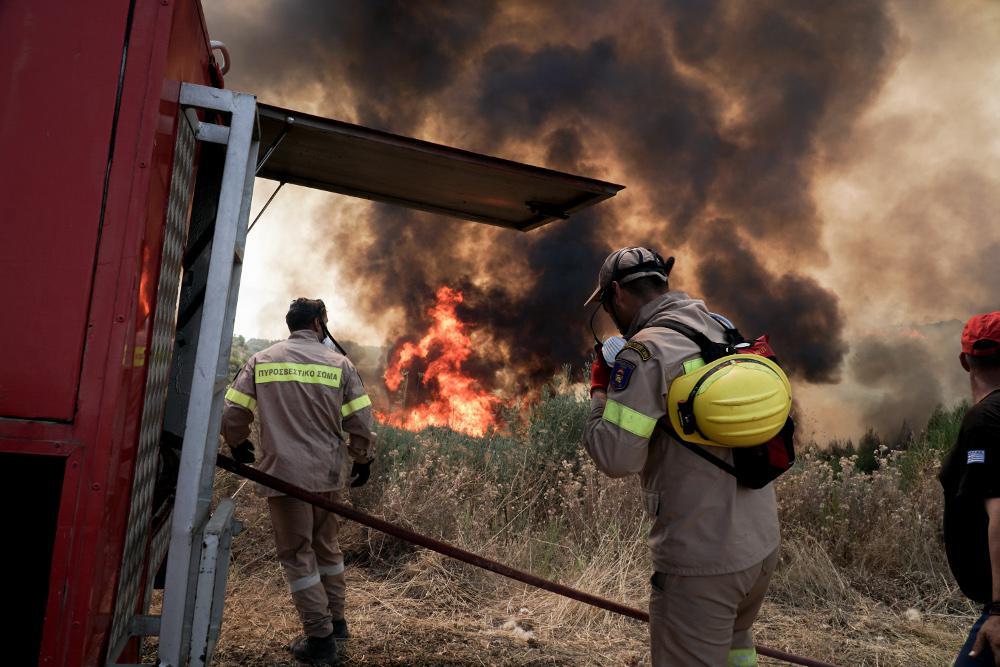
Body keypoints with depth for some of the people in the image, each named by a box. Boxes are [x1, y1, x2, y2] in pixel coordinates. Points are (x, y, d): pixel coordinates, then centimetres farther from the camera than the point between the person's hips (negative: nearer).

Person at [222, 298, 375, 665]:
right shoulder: (339, 363, 1)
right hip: (327, 472, 2)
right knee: (326, 545, 20)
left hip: (284, 472, -2)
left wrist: (238, 445, 22)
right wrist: (364, 458, 16)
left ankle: (320, 637, 11)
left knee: (297, 554, 7)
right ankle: (335, 621, 31)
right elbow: (359, 420, 0)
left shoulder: (261, 360, 1)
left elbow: (231, 413, 2)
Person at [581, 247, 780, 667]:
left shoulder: (645, 352, -17)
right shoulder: (722, 331, 6)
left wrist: (599, 392, -4)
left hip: (700, 561, -8)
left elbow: (617, 457, -22)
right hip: (763, 542, 8)